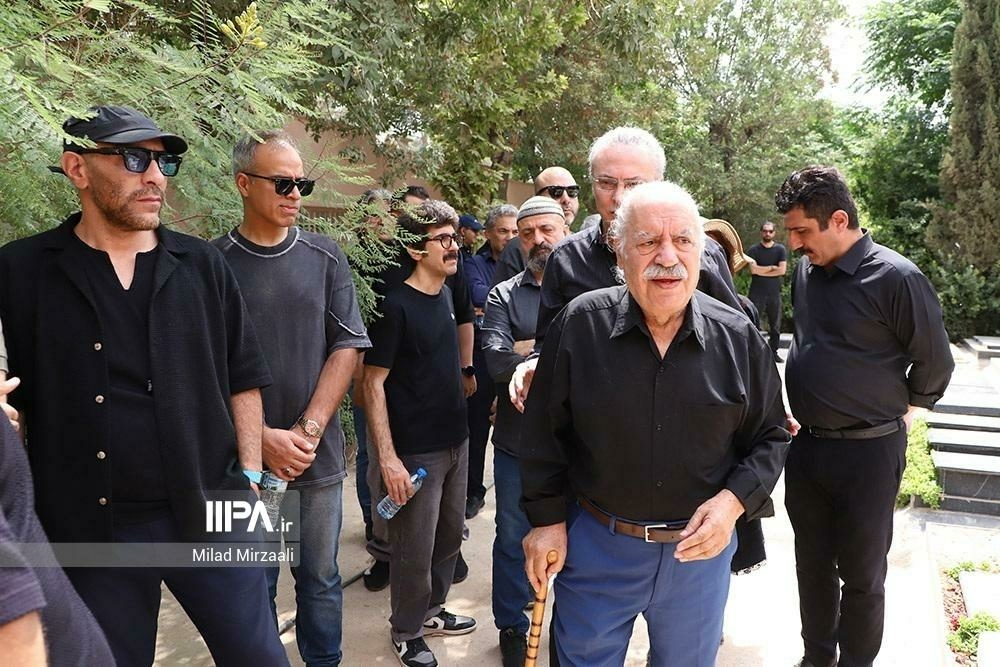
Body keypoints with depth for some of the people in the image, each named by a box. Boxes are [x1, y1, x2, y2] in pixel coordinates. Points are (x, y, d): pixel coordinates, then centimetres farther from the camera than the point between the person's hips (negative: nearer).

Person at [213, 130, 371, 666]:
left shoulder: (325, 257, 3)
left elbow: (347, 347, -2)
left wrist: (308, 430, -10)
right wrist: (264, 438, -13)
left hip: (319, 456, 2)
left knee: (320, 579, 15)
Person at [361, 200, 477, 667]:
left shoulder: (444, 295, 6)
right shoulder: (396, 305, -17)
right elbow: (372, 383, -17)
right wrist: (388, 458, -21)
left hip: (456, 441, 7)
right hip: (416, 451, -7)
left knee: (450, 536, 19)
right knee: (415, 550, 7)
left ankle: (431, 610, 40)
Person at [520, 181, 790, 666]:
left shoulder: (738, 338, -8)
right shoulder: (580, 323, -12)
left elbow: (770, 437, 3)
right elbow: (544, 432, -4)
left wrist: (733, 502, -13)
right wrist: (547, 519, -2)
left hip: (700, 546, 2)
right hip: (596, 544, -1)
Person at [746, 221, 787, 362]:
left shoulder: (780, 249, 6)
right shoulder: (754, 249, 2)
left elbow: (782, 270, -6)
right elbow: (753, 269, -10)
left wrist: (761, 270, -7)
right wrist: (771, 268, -6)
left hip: (774, 293, 2)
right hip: (756, 292, -2)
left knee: (775, 325, 7)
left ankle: (774, 352, 16)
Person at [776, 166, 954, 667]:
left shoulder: (895, 278, -16)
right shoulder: (805, 271, 3)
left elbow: (935, 363, -6)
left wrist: (900, 413, 4)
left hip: (867, 452, -6)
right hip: (805, 444, 6)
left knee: (861, 574, 10)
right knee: (812, 564, 18)